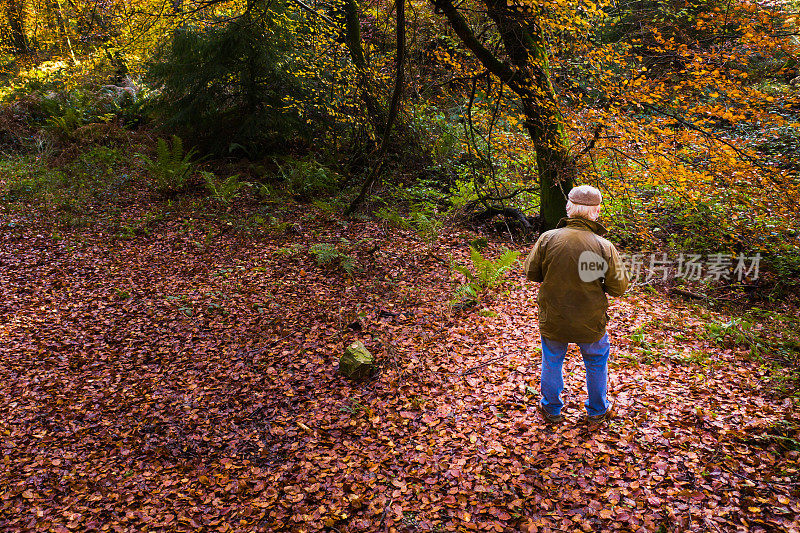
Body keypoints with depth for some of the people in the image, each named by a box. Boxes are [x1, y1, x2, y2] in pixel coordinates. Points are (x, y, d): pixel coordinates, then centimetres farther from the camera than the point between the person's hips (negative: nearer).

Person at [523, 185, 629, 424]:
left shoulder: (548, 238, -17)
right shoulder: (604, 247, -19)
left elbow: (531, 273, -5)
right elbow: (619, 288, -12)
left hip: (553, 320, 1)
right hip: (590, 323, 0)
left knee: (552, 362, 24)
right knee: (597, 363, 25)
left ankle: (551, 409, 40)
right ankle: (597, 409, 43)